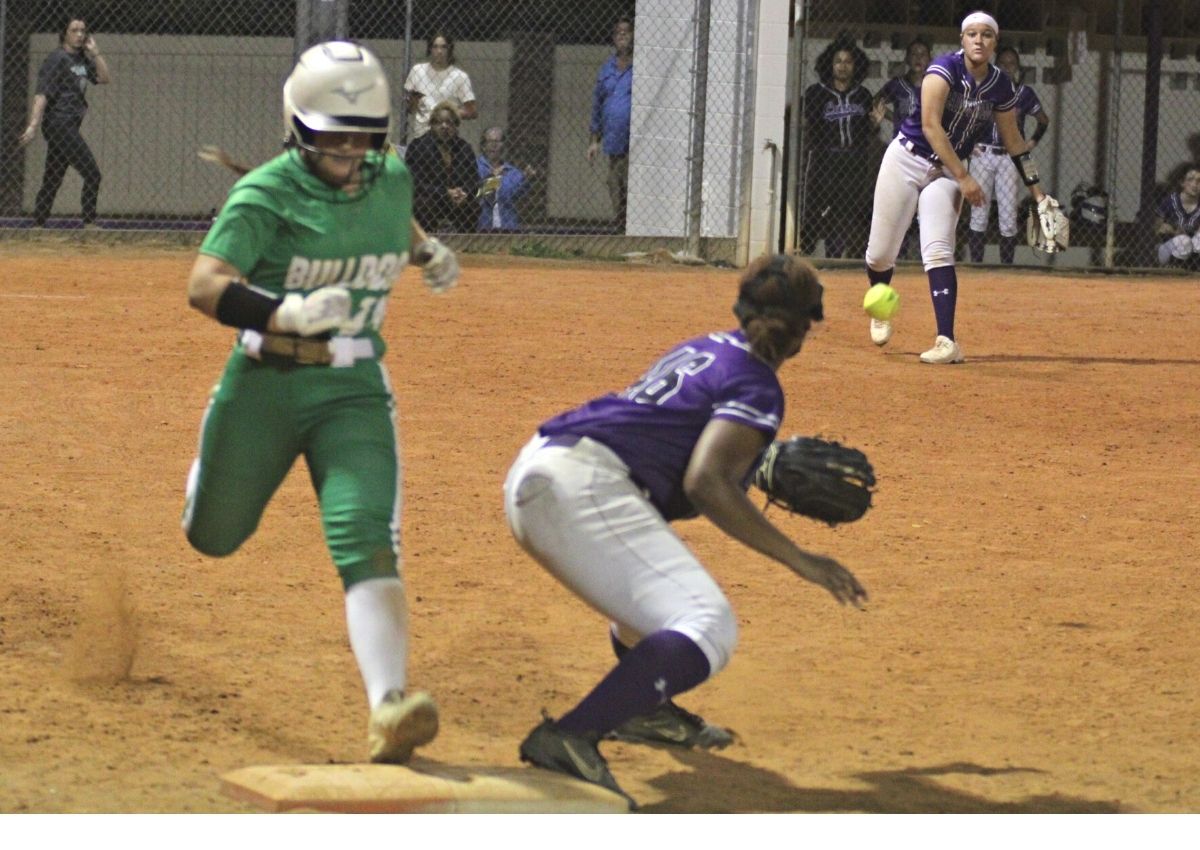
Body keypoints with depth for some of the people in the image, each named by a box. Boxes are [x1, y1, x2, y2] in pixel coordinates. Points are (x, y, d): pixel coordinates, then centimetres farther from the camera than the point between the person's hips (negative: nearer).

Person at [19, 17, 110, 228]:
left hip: (70, 126, 9)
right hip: (59, 122, -9)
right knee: (92, 174, -11)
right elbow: (42, 94, -18)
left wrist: (94, 52, 4)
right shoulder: (58, 59, -10)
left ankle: (37, 227, 10)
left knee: (53, 180, 8)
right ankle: (89, 224, -9)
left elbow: (105, 79, 11)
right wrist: (33, 125, -27)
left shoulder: (82, 59, 15)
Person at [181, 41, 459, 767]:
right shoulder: (267, 194, -15)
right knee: (214, 536, 18)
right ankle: (210, 470, 57)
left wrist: (429, 251, 16)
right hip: (264, 385, -2)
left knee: (365, 538, -18)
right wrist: (288, 313, -43)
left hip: (354, 389, 2)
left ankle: (391, 707, -31)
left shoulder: (391, 180, 2)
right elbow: (205, 285, -30)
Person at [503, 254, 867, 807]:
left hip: (530, 476, 10)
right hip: (582, 486, -10)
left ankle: (643, 709, 36)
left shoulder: (703, 350, 26)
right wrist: (798, 560, -13)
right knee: (708, 628, -20)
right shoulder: (756, 384, 0)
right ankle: (569, 738, -34)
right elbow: (705, 483, -14)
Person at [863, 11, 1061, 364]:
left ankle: (947, 342, -24)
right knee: (880, 253, 2)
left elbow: (1013, 141, 10)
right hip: (907, 159, -2)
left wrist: (1038, 193, 10)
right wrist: (964, 178, -28)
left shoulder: (1000, 86, -3)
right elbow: (931, 126, -26)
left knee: (938, 251, -16)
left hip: (947, 171, 2)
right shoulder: (945, 68, -18)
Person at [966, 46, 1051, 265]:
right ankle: (975, 265, 3)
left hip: (1010, 158, 0)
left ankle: (1007, 268, 5)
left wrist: (1032, 143, 5)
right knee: (979, 214, -1)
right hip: (983, 155, 0)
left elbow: (1043, 120, 17)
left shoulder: (1024, 93, 5)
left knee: (1008, 218, 0)